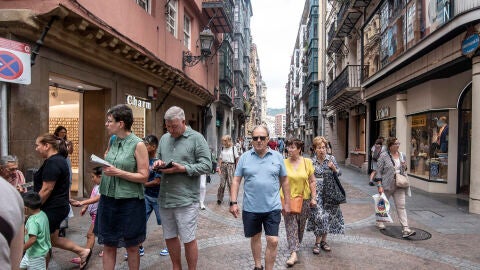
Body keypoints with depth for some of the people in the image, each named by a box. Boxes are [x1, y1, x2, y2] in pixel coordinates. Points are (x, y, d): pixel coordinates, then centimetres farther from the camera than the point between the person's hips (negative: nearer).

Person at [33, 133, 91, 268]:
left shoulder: (52, 162, -21)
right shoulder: (59, 159, 11)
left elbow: (46, 189, -22)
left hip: (52, 209, -10)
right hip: (58, 206, 10)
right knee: (52, 239, 19)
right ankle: (83, 251, 22)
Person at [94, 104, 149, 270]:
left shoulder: (138, 145, -12)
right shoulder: (113, 142, 7)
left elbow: (144, 177, -14)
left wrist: (118, 172, -20)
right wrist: (104, 167, 2)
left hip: (129, 201, -5)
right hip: (108, 199, 6)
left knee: (131, 247, 11)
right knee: (108, 246, 14)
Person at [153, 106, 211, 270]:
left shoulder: (196, 138, -6)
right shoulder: (164, 138, 12)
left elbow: (206, 165, -10)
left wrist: (183, 168, -19)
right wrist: (158, 163, 0)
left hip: (186, 199, -6)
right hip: (164, 198, 6)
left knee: (188, 240, 5)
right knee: (169, 237, 18)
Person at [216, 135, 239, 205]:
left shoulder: (233, 148, 0)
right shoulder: (222, 148, 10)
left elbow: (237, 158, 0)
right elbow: (220, 158, 9)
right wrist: (219, 167, 0)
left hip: (231, 166, -2)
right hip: (223, 166, 3)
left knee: (230, 183, -2)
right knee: (222, 183, 0)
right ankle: (219, 199, 11)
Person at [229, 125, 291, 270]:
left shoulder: (277, 157, 1)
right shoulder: (244, 157, 0)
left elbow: (284, 181, 7)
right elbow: (236, 181, 1)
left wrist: (287, 203, 8)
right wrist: (233, 202, -5)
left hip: (272, 207, 0)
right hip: (250, 208, 1)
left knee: (273, 241, -2)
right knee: (255, 237, 18)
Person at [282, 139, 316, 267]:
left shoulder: (307, 162, -2)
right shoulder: (284, 163, -5)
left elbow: (312, 181, 2)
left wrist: (313, 198, 0)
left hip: (304, 199, 2)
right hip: (288, 199, -1)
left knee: (301, 225, 15)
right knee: (291, 225, -4)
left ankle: (296, 245, 37)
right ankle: (294, 253, -1)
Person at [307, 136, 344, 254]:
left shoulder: (331, 158, 2)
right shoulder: (312, 162, -2)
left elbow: (339, 173, 8)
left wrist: (333, 168, -12)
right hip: (317, 192, -2)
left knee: (328, 215, 7)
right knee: (319, 216, -9)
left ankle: (323, 240, 22)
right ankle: (318, 242, 4)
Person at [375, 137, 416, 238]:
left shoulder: (402, 155, 8)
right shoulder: (384, 156, -9)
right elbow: (379, 171, -9)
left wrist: (404, 167, -3)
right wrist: (379, 185, -14)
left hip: (399, 186, 4)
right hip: (387, 185, -4)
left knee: (401, 206, -2)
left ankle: (405, 229, -3)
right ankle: (380, 221, 35)